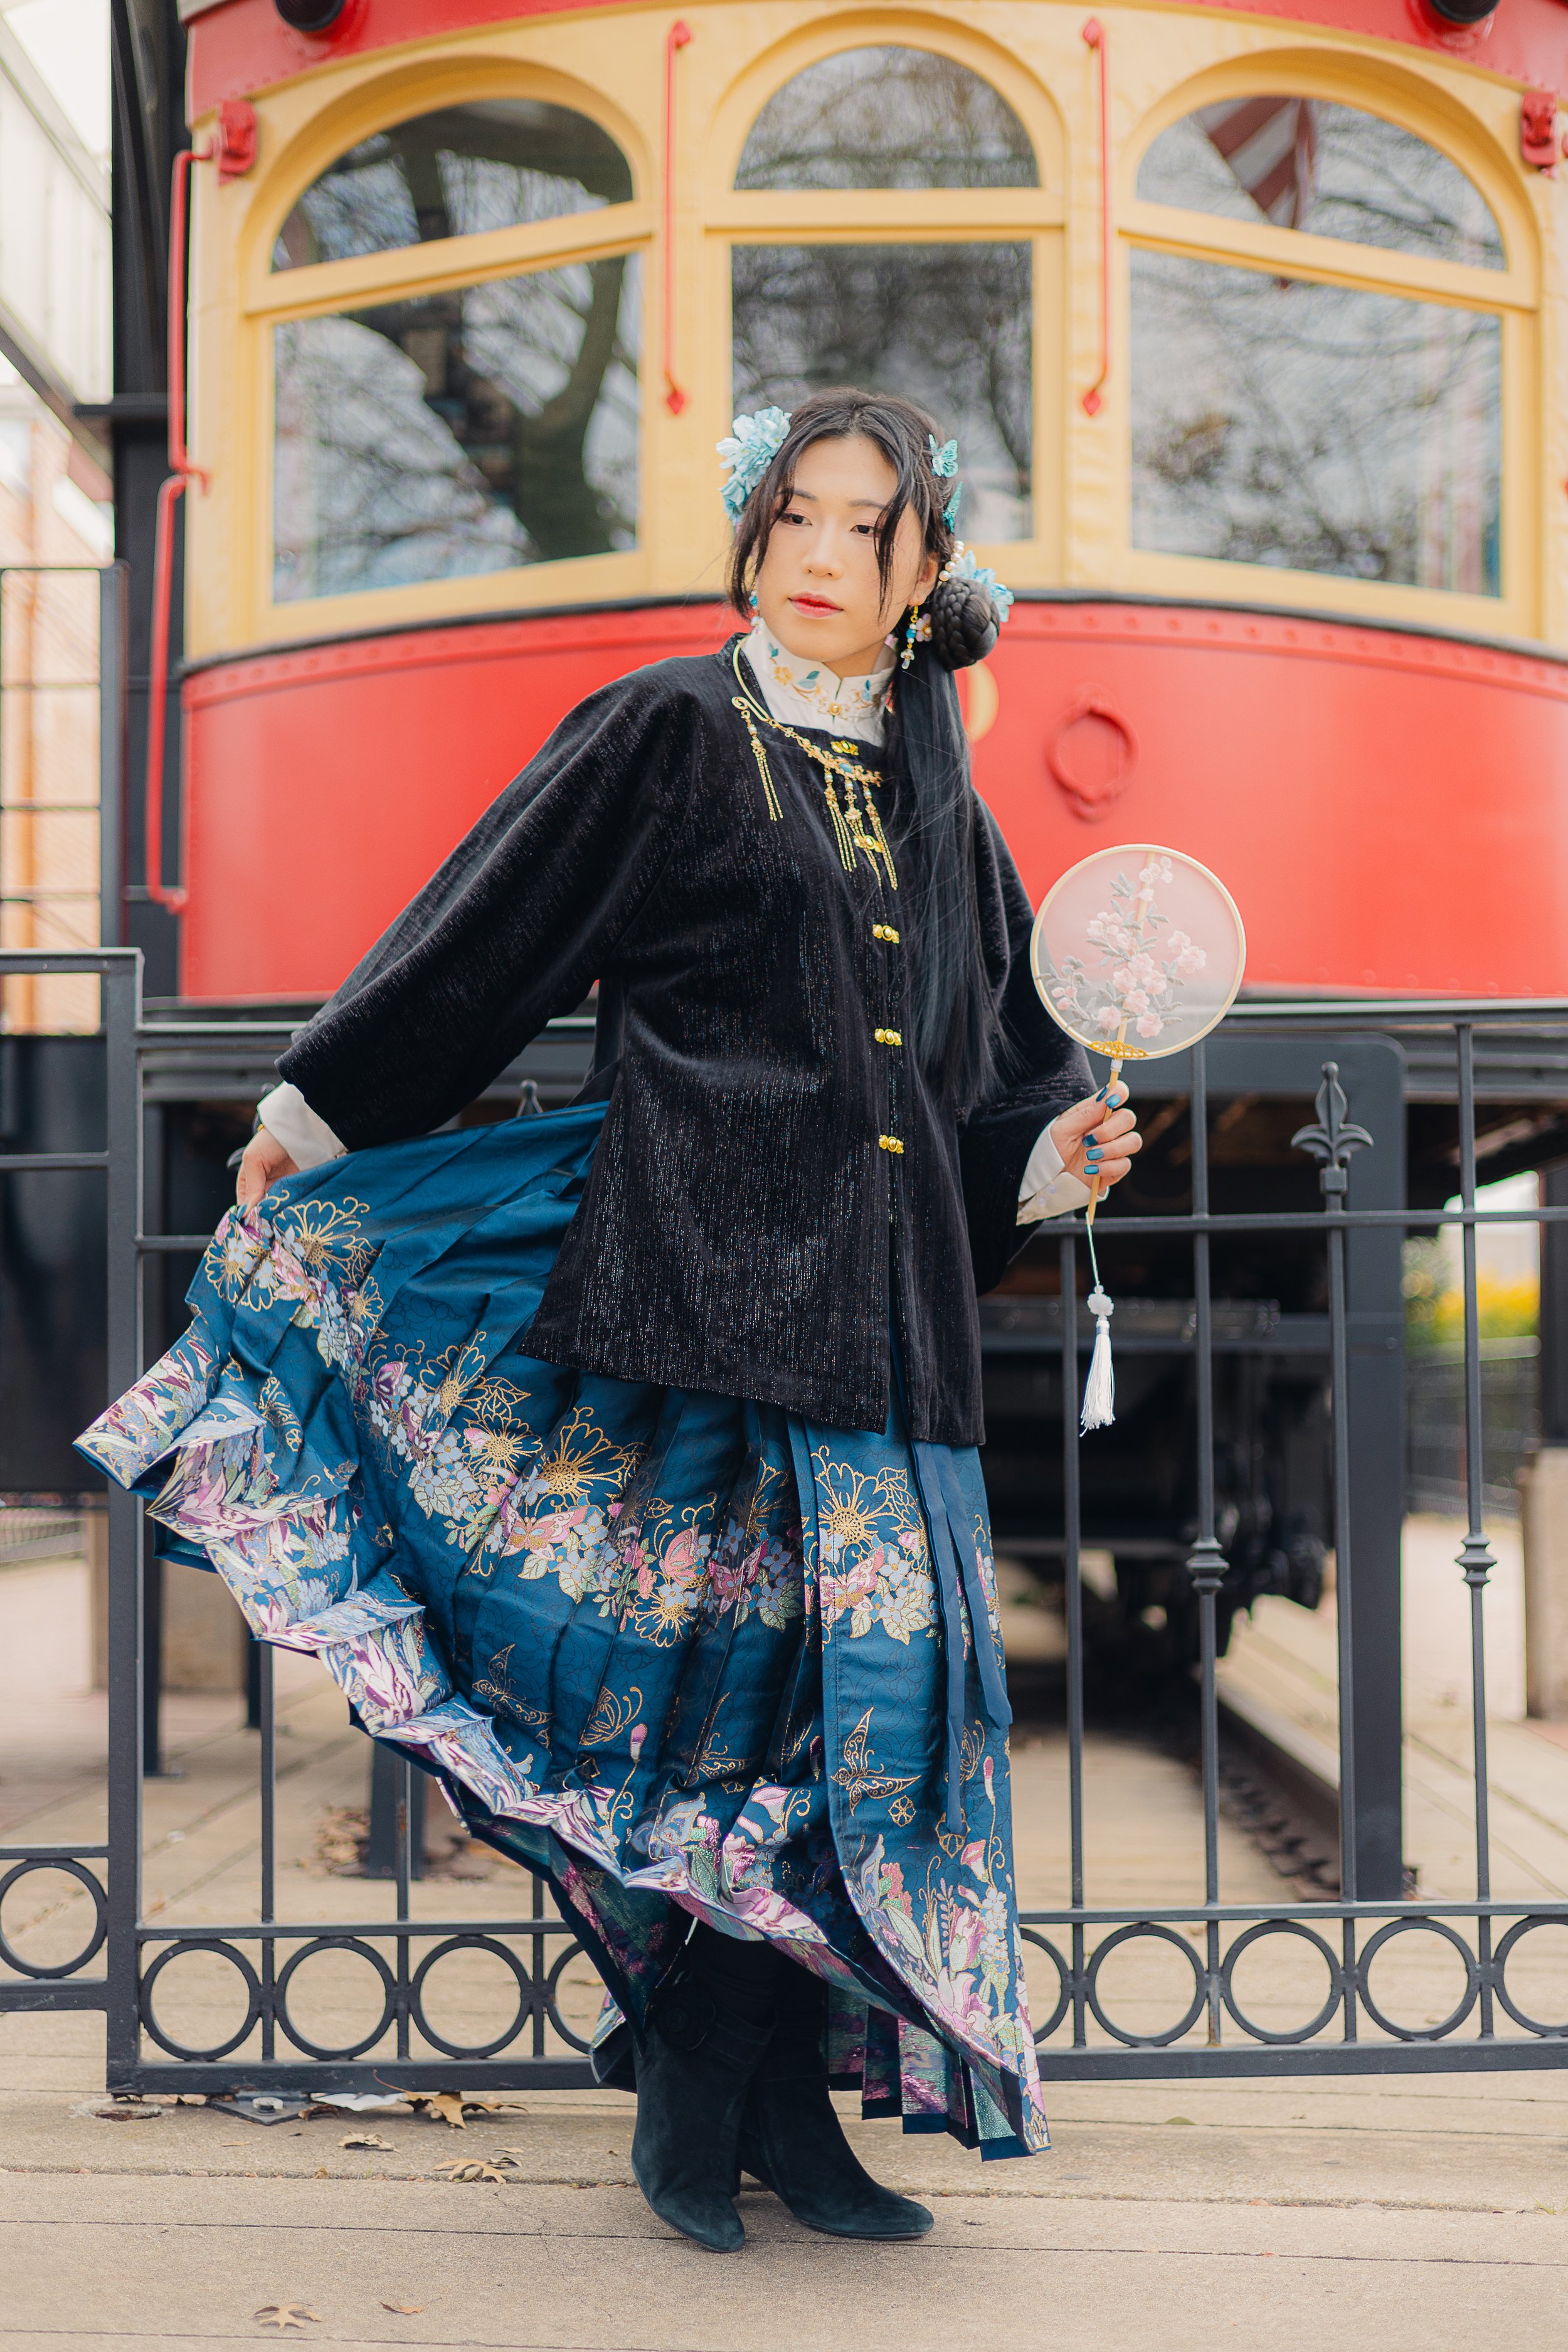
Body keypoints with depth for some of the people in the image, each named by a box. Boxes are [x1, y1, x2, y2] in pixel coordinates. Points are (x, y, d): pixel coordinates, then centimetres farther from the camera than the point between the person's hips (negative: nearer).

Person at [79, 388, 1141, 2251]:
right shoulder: (670, 732, 2)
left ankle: (774, 2101, 14)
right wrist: (316, 1117, 5)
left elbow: (986, 1063, 22)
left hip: (881, 1311, 5)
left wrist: (1057, 1151, 3)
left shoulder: (933, 792, 16)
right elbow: (485, 942, 3)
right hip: (704, 1276, -5)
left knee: (868, 1673, 3)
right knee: (725, 1673, -4)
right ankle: (703, 2101, 10)